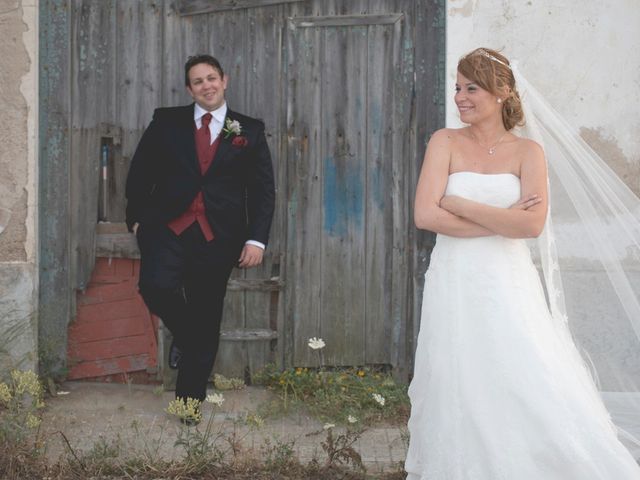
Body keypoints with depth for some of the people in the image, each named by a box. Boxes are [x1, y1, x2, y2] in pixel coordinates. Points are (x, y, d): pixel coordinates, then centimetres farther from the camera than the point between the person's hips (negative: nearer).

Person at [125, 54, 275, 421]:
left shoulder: (250, 131, 8)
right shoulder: (166, 122, 10)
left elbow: (263, 189, 6)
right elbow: (141, 172, 11)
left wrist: (257, 239, -3)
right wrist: (137, 217, 0)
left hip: (218, 236, 0)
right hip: (167, 227, 0)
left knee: (206, 319, 4)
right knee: (156, 287, -25)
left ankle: (190, 398, 19)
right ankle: (185, 336, 9)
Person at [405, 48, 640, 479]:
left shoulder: (527, 152, 3)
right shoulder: (446, 143, 3)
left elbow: (532, 224, -12)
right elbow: (425, 216, -10)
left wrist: (459, 205, -10)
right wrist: (501, 221, -10)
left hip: (509, 289, 0)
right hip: (455, 289, 0)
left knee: (535, 399, -5)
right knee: (460, 400, 3)